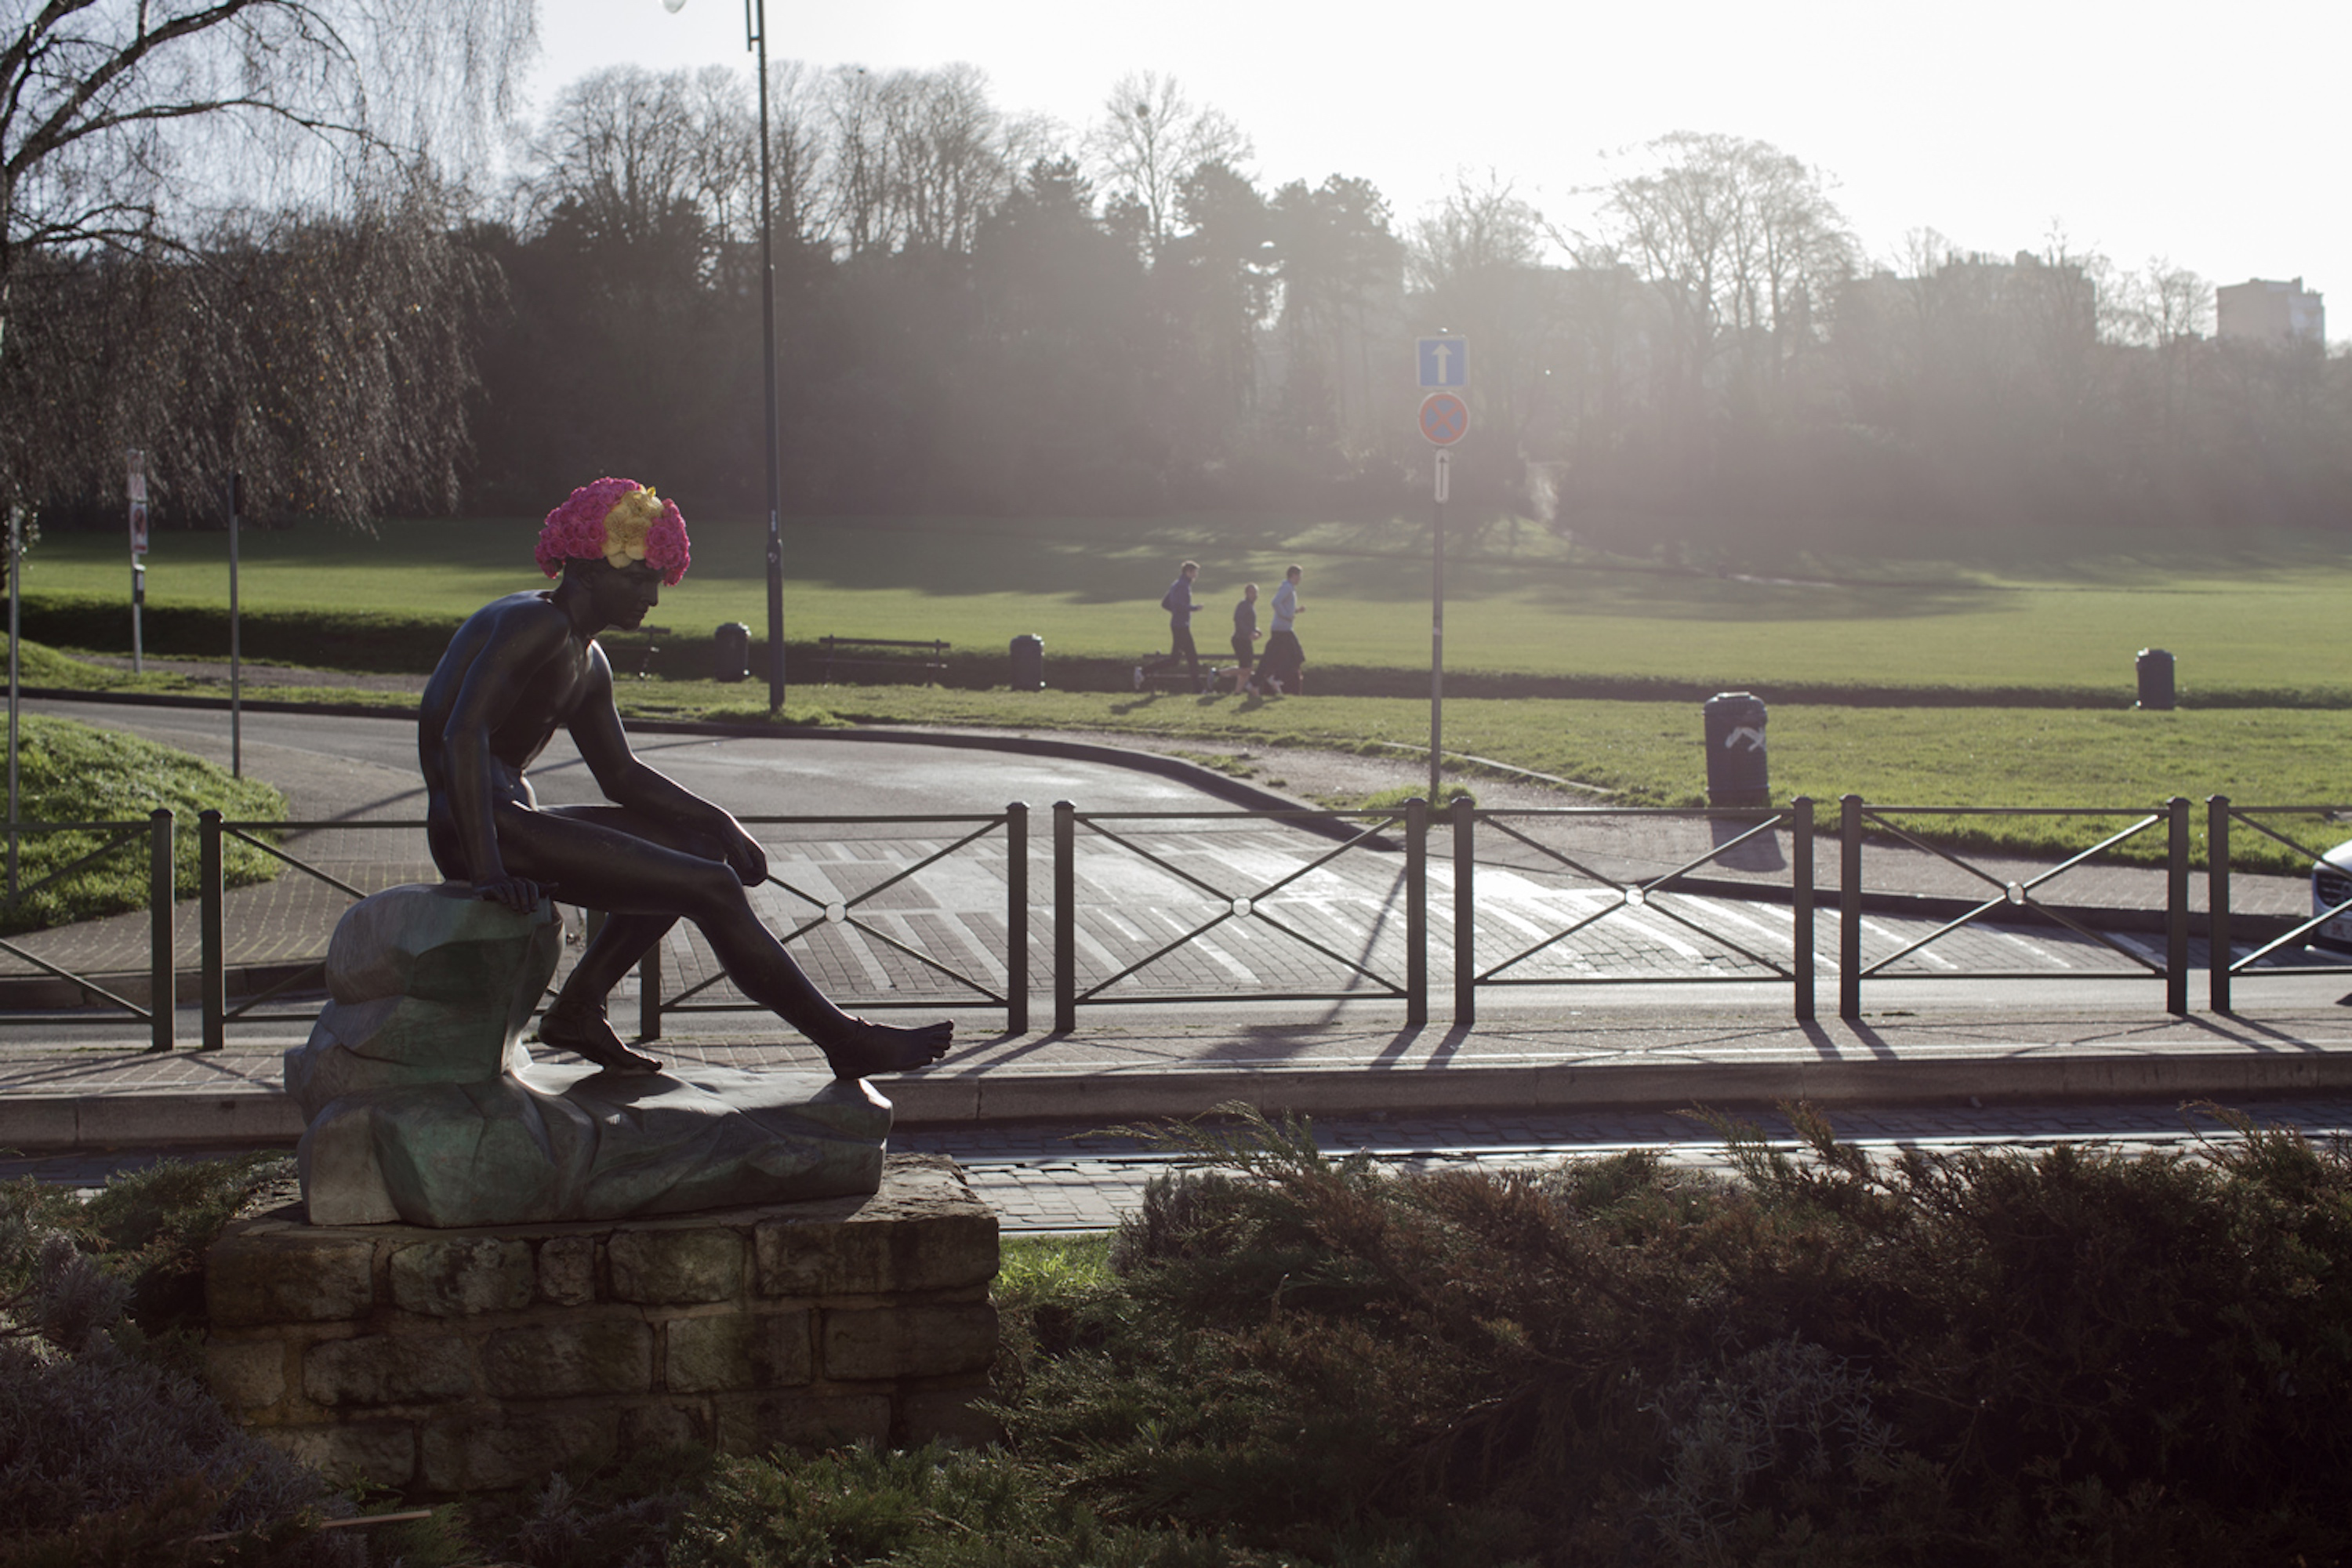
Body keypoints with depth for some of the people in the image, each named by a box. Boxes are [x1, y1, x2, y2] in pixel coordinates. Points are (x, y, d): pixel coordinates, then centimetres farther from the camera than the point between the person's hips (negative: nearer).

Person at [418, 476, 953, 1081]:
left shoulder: (586, 662, 19)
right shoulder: (539, 623, -13)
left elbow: (621, 776, 26)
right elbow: (464, 733, -26)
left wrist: (720, 823, 11)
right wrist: (488, 870, -34)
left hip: (511, 821, 11)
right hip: (478, 828, -11)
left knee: (699, 844, 19)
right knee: (711, 888, -12)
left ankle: (579, 1006, 10)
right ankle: (846, 1041, -5)